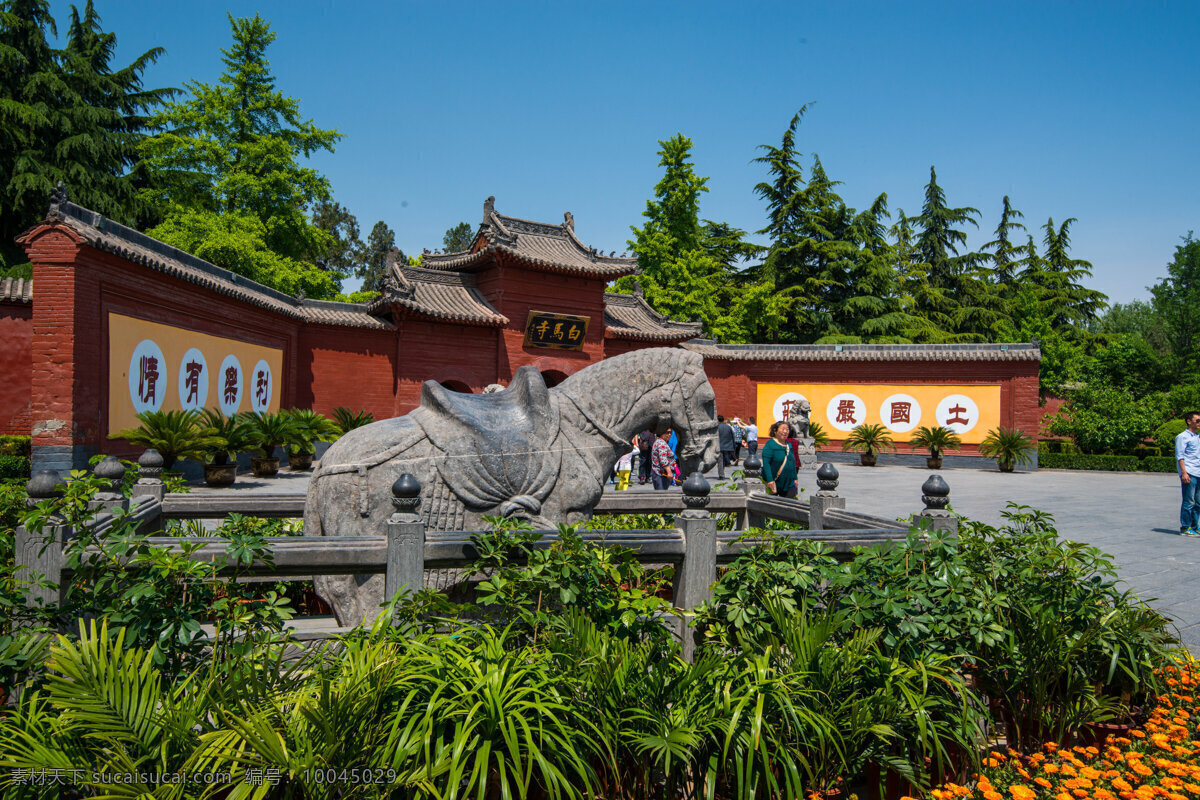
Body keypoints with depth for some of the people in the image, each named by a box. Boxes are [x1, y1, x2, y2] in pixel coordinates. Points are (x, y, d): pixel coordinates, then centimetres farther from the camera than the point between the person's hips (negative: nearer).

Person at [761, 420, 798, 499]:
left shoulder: (789, 445, 13)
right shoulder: (770, 444, -10)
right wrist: (769, 480, -24)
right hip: (774, 483, -6)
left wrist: (795, 478, 15)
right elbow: (766, 463, -17)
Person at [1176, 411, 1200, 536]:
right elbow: (1180, 456, -11)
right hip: (1189, 474, -8)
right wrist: (1184, 473, -19)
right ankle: (1185, 528, 0)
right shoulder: (1182, 437, -5)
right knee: (1189, 502, -6)